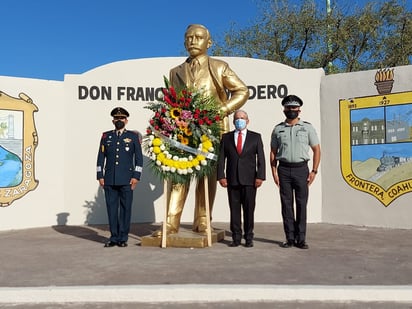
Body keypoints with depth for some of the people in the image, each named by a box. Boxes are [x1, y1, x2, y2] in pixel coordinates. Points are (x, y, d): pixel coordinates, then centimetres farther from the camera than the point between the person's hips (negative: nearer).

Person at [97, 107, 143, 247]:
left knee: (126, 208, 2)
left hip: (127, 180, -2)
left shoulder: (133, 136, 6)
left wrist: (136, 176, -4)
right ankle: (114, 237, 13)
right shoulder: (106, 136, 12)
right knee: (111, 208, 4)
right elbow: (101, 157, 11)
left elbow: (139, 158, 3)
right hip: (109, 179, 2)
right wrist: (100, 176, 4)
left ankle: (123, 238, 11)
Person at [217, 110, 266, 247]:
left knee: (249, 209, 2)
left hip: (249, 179, -1)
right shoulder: (226, 137, 11)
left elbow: (261, 158, 4)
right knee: (234, 209, 4)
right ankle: (236, 238, 13)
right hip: (232, 179, 1)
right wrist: (221, 176, -3)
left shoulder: (256, 137, 9)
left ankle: (248, 238, 12)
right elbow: (221, 158, 7)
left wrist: (260, 176, -6)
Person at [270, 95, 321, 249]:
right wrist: (274, 172, 0)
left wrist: (314, 171, -3)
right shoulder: (278, 129, 9)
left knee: (302, 204, 0)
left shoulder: (308, 127, 6)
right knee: (286, 204, 3)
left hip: (301, 168, -1)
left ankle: (301, 239, 7)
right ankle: (289, 238, 10)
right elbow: (273, 152, 10)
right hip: (284, 169, 1)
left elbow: (316, 150, 6)